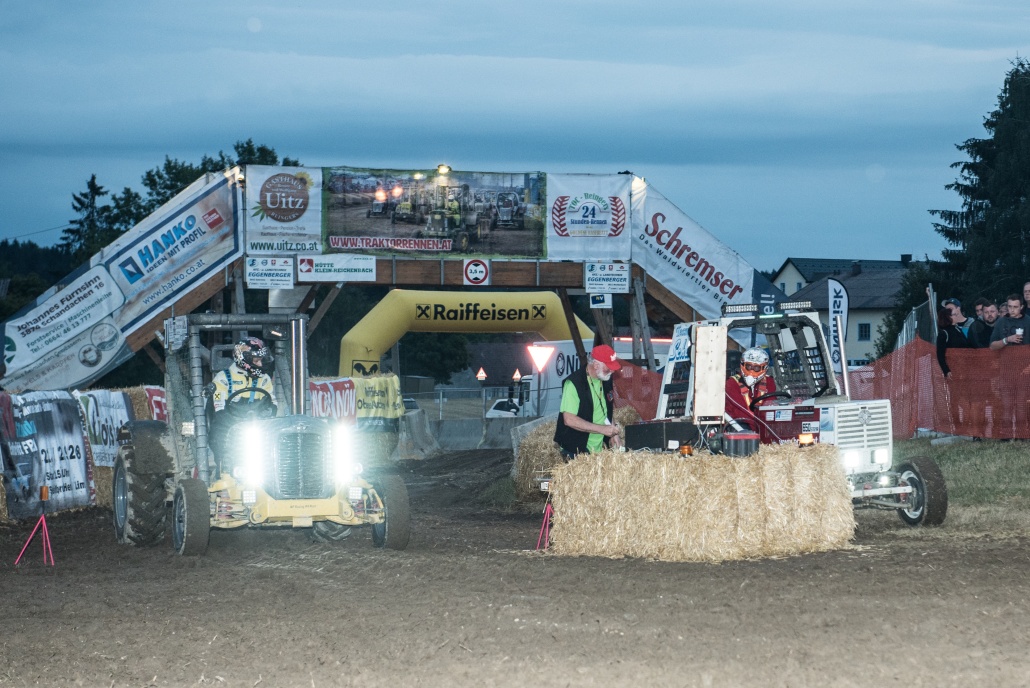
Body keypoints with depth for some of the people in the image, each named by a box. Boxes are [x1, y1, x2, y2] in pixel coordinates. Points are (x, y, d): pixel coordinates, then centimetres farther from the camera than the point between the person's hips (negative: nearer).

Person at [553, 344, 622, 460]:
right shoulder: (573, 384, -17)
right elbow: (569, 420, -22)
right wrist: (602, 429, -22)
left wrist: (613, 434, 3)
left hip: (600, 450, 7)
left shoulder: (606, 381, 8)